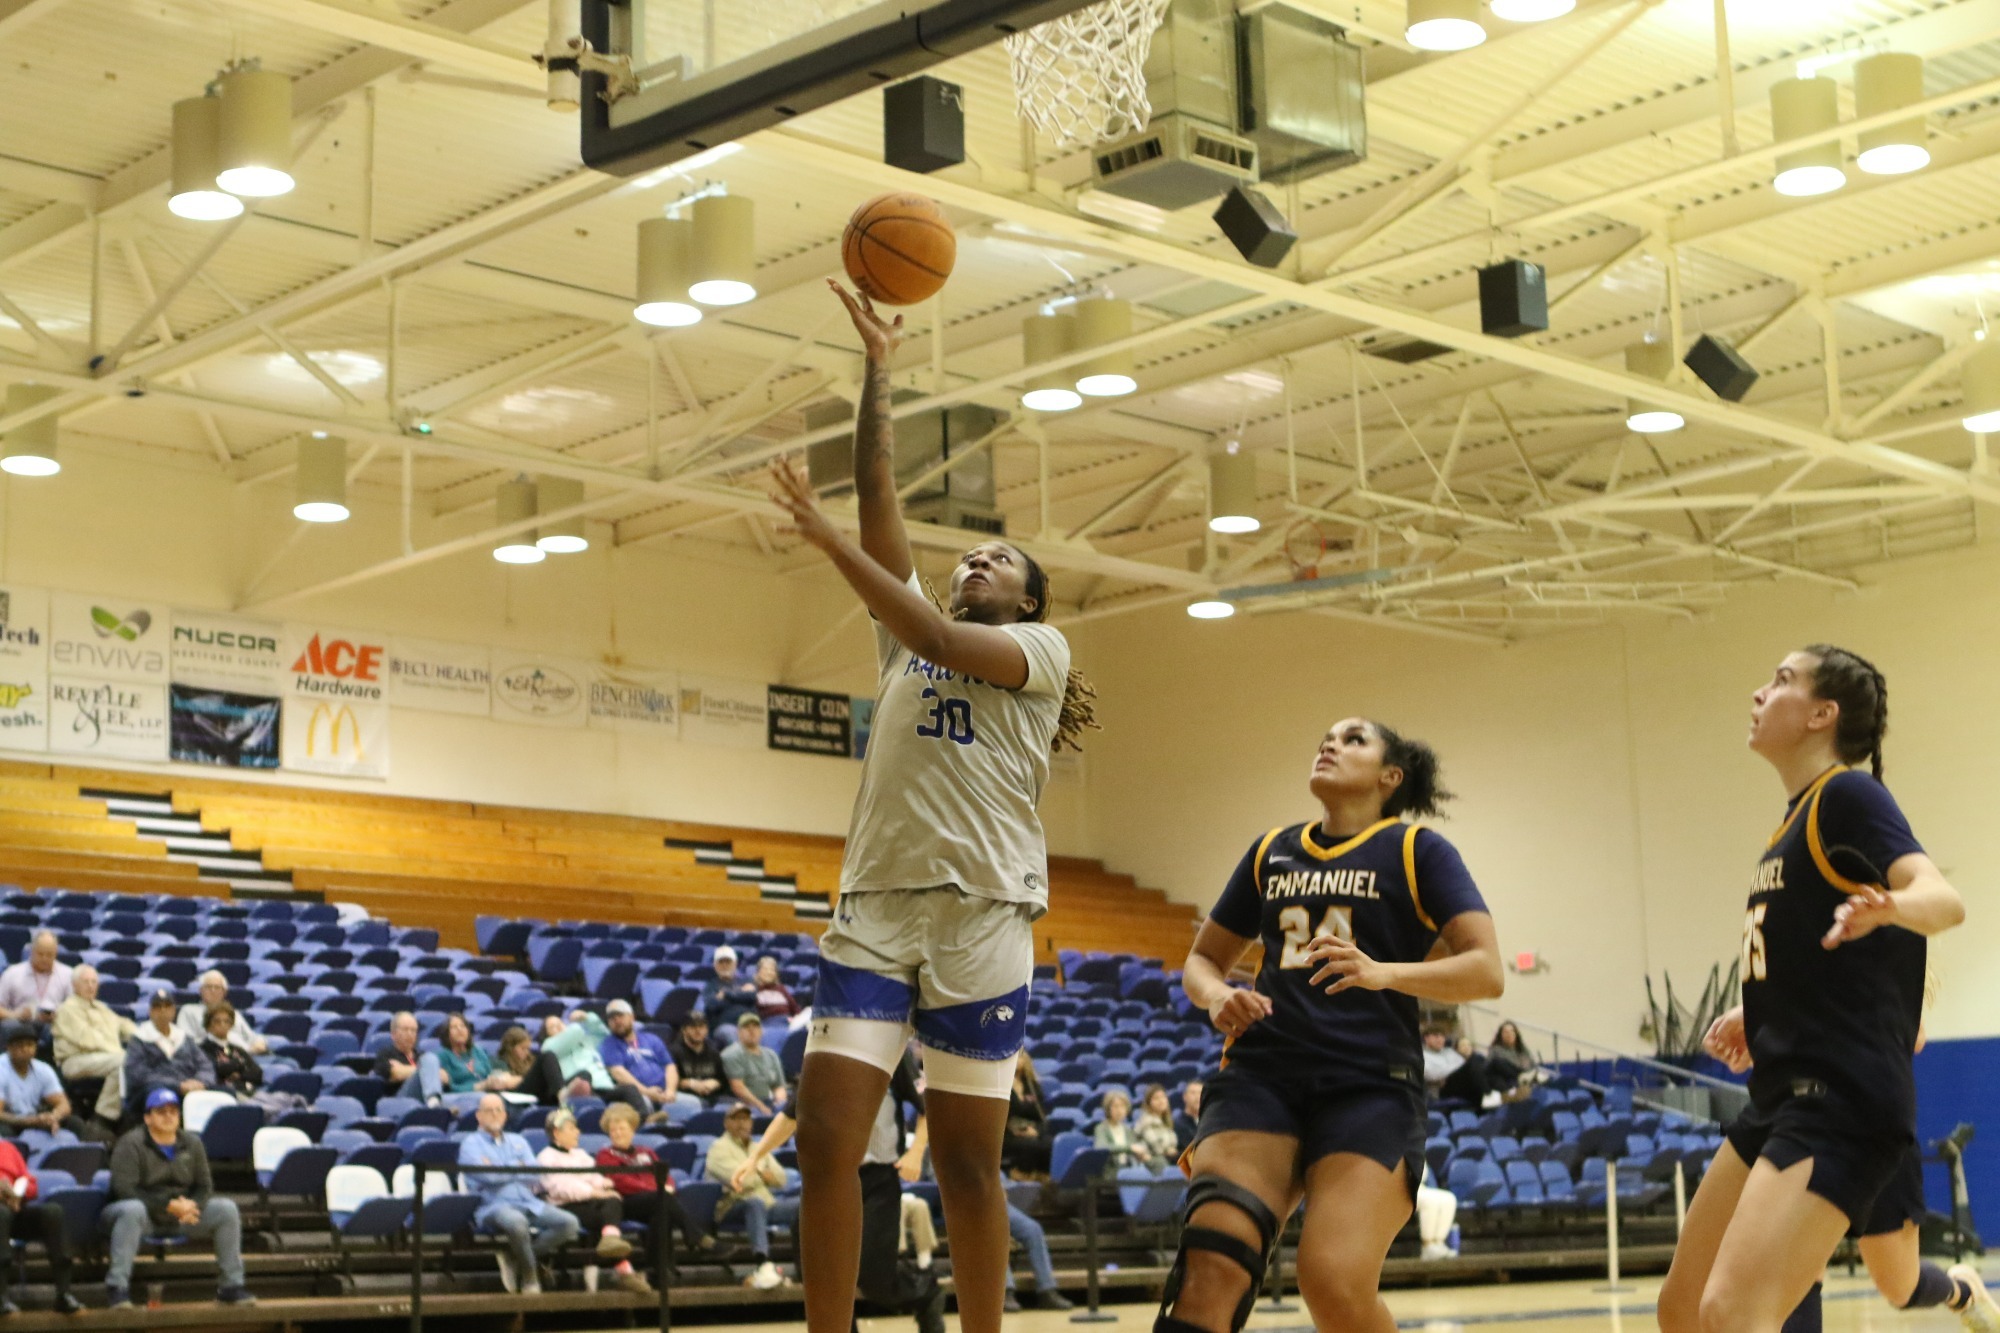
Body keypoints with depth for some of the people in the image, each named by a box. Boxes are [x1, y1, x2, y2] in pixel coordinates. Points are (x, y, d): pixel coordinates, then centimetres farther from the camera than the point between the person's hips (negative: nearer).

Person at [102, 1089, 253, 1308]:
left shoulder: (192, 1143, 9)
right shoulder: (130, 1145, -9)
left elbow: (204, 1186, 9)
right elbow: (124, 1189, -19)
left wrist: (191, 1205, -17)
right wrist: (169, 1205, -25)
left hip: (181, 1215, 5)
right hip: (145, 1215, -5)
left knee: (227, 1208, -13)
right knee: (132, 1210, -41)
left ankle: (232, 1284, -9)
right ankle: (117, 1286, -39)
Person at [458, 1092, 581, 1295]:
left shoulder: (518, 1141, 24)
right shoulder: (471, 1143, 8)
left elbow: (533, 1176, 8)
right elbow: (488, 1176, -8)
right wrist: (517, 1167, 6)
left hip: (529, 1203, 6)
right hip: (493, 1206, -6)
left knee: (569, 1222, -20)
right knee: (516, 1222, -41)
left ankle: (514, 1258, -11)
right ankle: (530, 1276, -16)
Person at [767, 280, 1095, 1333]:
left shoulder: (1041, 648, 9)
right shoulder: (906, 632, 22)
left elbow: (939, 641, -10)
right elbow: (878, 489, 17)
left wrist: (830, 542, -12)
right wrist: (878, 365, 14)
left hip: (979, 911, -4)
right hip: (874, 902, 4)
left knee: (966, 1160, 1)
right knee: (826, 1139, -6)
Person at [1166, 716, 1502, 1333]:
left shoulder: (1418, 850, 7)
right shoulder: (1272, 853, 20)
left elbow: (1487, 971, -4)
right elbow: (1203, 959, 28)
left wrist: (1382, 973, -21)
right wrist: (1217, 996, 3)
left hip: (1371, 1085, -3)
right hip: (1262, 1073, 3)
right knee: (1210, 1263, -22)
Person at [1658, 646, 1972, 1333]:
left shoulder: (1848, 794, -9)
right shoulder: (1796, 819, 17)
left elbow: (1945, 899, -25)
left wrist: (1888, 906, -45)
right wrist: (1756, 1016, 31)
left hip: (1843, 1096, -10)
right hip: (1784, 1096, 10)